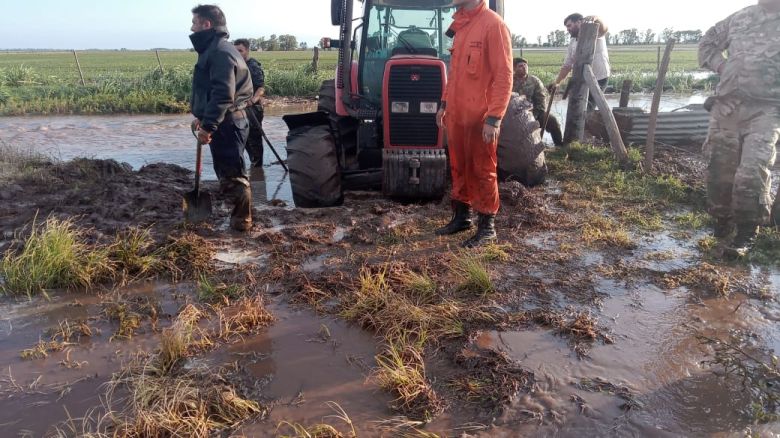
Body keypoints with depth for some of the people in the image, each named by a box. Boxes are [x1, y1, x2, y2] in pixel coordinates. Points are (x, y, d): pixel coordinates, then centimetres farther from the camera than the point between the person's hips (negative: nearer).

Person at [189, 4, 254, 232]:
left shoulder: (220, 51, -17)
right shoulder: (213, 49, 17)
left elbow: (223, 95, -27)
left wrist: (208, 125, -28)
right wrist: (202, 118, 27)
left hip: (226, 123, -11)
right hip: (222, 122, 11)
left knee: (233, 172, -4)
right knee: (225, 170, 19)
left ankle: (242, 220, 6)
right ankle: (235, 212, 31)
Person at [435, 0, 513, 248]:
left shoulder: (493, 24, -13)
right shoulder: (461, 26, 13)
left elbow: (503, 76, -16)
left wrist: (494, 118, -21)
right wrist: (445, 103, 18)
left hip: (479, 117, -8)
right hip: (457, 114, 8)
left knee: (482, 171, 1)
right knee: (459, 168, 15)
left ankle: (487, 226, 14)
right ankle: (462, 217, 30)